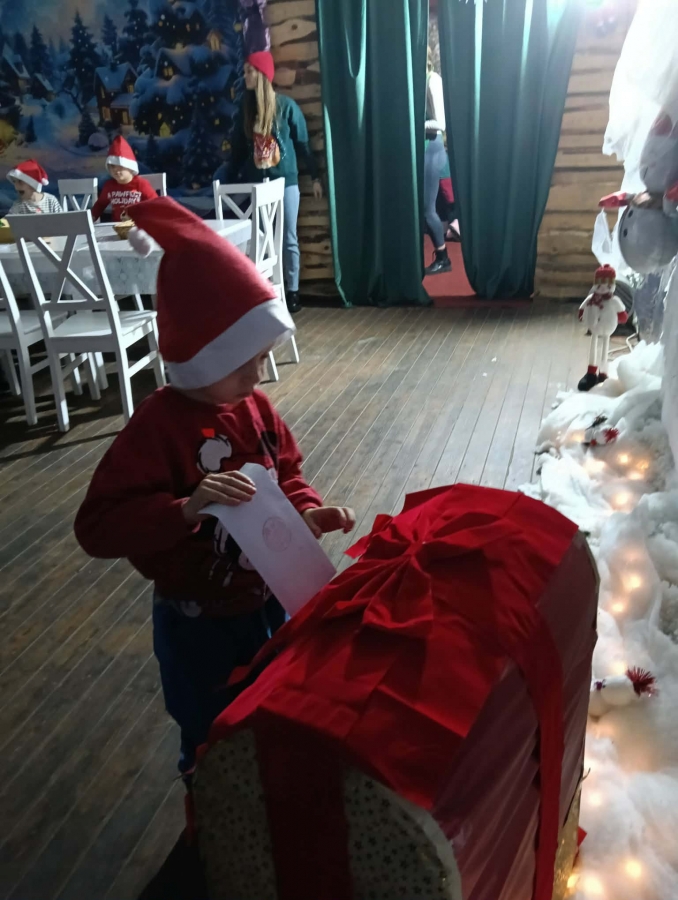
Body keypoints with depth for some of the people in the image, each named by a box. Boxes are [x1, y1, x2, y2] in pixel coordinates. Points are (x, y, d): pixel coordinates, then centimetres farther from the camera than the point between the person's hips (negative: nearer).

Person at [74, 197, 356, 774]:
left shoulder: (255, 407, -6)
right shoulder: (158, 426, -26)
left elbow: (285, 474, 9)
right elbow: (98, 527, -30)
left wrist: (306, 512, -12)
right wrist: (187, 508, -44)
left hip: (268, 601, 7)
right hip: (201, 624, -6)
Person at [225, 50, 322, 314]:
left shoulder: (286, 106, -2)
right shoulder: (245, 110, 8)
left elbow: (303, 143, 1)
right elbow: (237, 150, 12)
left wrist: (315, 176, 0)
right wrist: (229, 181, 10)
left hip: (285, 182, -3)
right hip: (255, 184, 3)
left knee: (288, 239, 2)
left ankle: (292, 292, 10)